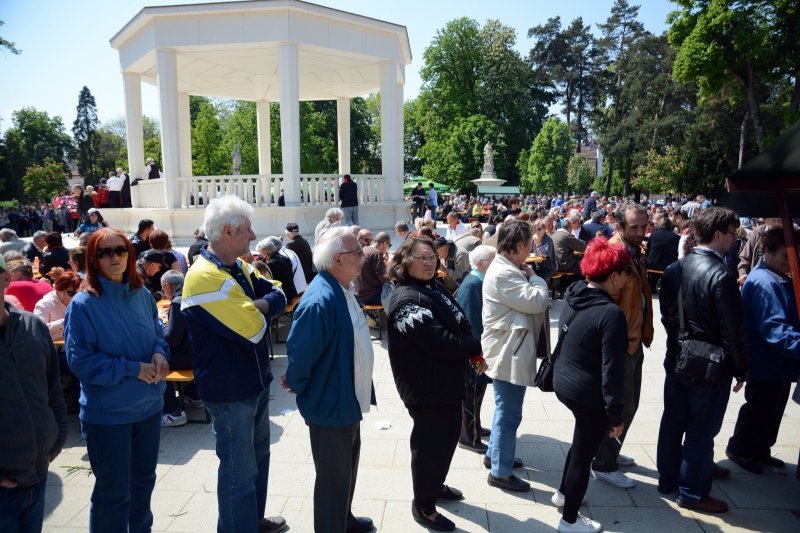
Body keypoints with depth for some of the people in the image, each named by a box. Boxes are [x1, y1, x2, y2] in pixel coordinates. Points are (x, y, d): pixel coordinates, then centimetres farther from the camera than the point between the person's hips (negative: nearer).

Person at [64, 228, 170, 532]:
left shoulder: (143, 296, 0)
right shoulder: (83, 304, -15)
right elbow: (80, 360, -16)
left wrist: (159, 354, -10)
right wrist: (133, 369, -20)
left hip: (149, 404, 6)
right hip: (107, 413, -5)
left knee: (144, 480, 23)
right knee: (113, 493, 10)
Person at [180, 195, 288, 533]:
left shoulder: (239, 267, 4)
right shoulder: (204, 277, -25)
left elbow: (278, 296, 2)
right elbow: (254, 328, -30)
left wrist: (258, 306, -19)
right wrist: (263, 308, -9)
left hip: (255, 380, 10)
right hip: (230, 391, -9)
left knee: (258, 455, 24)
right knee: (239, 472, 6)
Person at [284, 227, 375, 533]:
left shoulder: (344, 289, 3)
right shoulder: (320, 300, -30)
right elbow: (299, 351, -27)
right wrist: (297, 386, -11)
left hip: (348, 401, 10)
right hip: (330, 405, -10)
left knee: (347, 467, 27)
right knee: (333, 477, 10)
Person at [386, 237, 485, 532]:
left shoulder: (435, 288, 7)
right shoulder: (407, 300, -23)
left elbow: (461, 324, 11)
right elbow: (438, 341, -30)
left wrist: (474, 354, -5)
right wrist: (475, 347, -15)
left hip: (447, 381, 10)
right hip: (425, 386, -10)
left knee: (449, 434, 23)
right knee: (429, 442, 5)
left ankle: (435, 484, 46)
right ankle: (423, 506, 25)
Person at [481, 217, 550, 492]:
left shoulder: (507, 268, 10)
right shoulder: (503, 274, -24)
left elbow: (529, 302, 14)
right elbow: (537, 301, -24)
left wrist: (530, 277, -2)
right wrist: (535, 277, -8)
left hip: (511, 351, 11)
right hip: (508, 353, -11)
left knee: (505, 409, 24)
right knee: (509, 414, 1)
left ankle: (494, 454, 40)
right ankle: (500, 472, 14)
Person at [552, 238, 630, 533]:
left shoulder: (572, 296, -3)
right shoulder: (611, 313, -24)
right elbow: (612, 371, -21)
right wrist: (616, 414, -14)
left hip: (563, 383, 8)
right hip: (589, 394, -8)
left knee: (582, 441, 29)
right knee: (583, 453, 11)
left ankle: (563, 493, 46)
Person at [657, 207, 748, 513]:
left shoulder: (674, 269, 0)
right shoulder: (720, 275, -22)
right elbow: (733, 331, -18)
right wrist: (742, 370, -5)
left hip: (676, 360, 7)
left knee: (672, 423, 18)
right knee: (701, 431, 8)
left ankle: (667, 480, 33)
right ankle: (692, 493, 22)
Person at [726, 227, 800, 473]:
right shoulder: (764, 283, -24)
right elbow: (774, 328, -30)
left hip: (779, 364, 10)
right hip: (768, 365, -10)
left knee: (772, 410, 21)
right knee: (760, 410, 7)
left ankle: (760, 450, 39)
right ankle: (739, 450, 26)